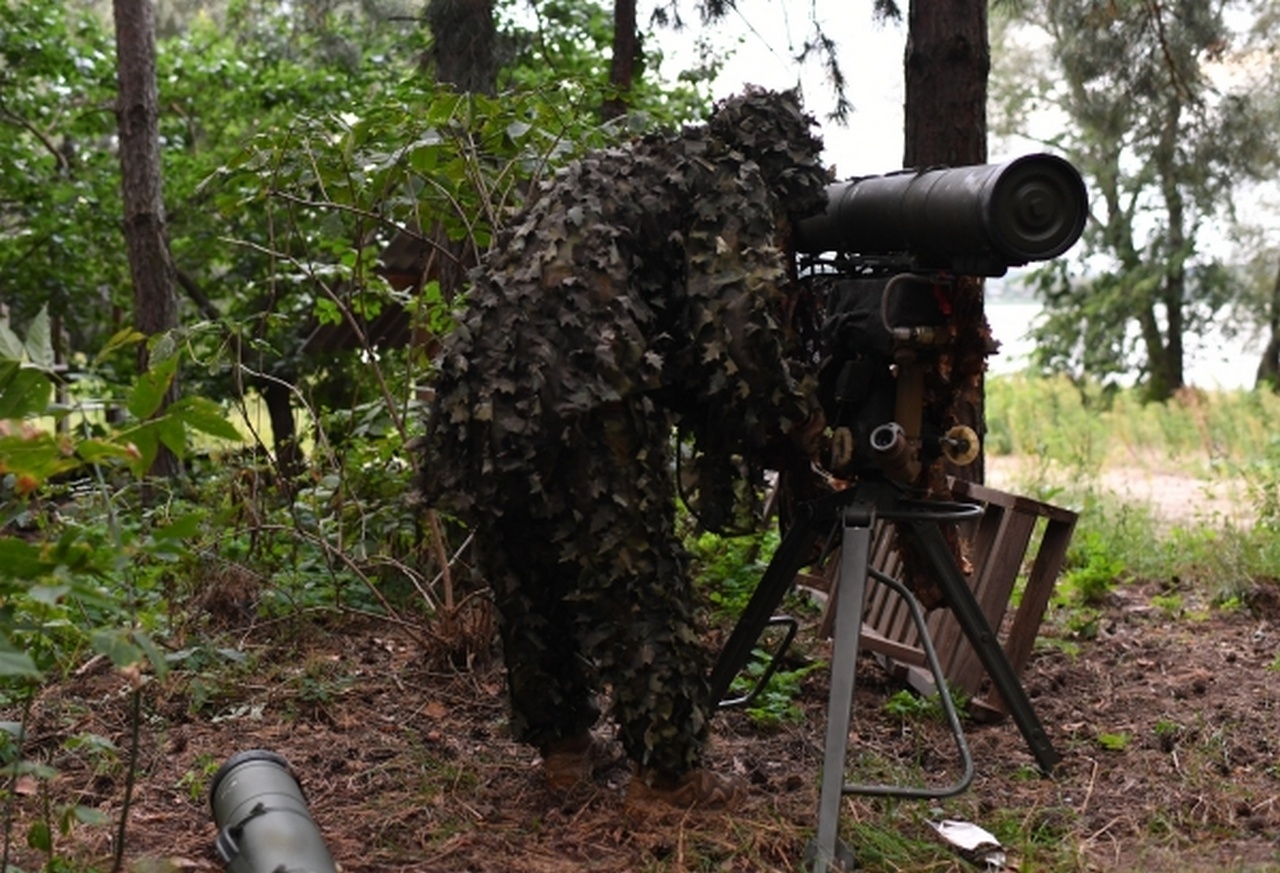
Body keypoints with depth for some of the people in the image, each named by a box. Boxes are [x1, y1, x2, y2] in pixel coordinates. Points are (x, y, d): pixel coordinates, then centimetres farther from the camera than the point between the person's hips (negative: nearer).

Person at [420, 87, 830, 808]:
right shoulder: (735, 189, 5)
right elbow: (738, 340, -7)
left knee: (529, 583, 20)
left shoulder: (615, 168, 30)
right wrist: (794, 421, 9)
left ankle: (560, 742, 36)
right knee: (636, 587, 6)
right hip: (582, 404, -8)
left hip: (481, 391, 8)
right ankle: (670, 774, 18)